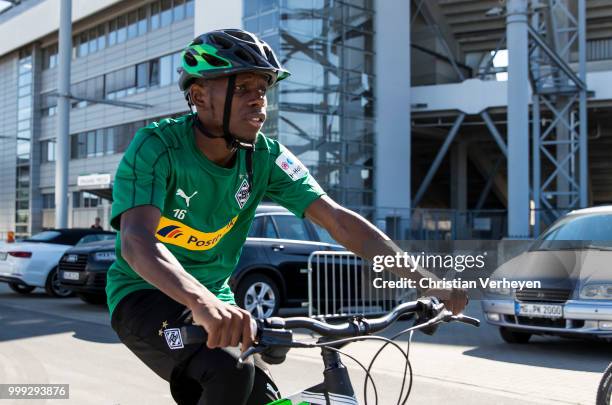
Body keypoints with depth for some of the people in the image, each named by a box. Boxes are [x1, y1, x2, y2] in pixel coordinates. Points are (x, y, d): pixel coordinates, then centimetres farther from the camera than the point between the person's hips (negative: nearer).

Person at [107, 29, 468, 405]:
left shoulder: (266, 156, -8)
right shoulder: (157, 147, -21)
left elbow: (339, 221, -13)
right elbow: (136, 242, -36)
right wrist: (202, 301, -55)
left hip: (215, 298, 5)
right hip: (145, 295, -5)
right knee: (230, 370, -29)